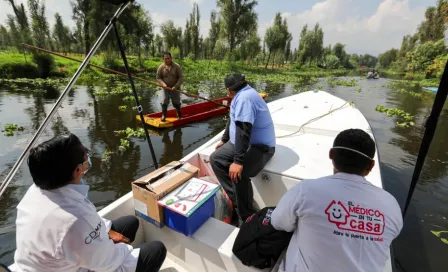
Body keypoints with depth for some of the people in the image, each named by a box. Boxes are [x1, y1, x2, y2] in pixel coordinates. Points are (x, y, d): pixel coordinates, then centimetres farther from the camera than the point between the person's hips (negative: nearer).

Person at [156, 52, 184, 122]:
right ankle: (163, 116, 11)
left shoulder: (177, 66, -10)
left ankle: (179, 115, 32)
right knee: (164, 102, -7)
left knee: (176, 103, 9)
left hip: (175, 88, -1)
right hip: (165, 88, 1)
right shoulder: (161, 67, -6)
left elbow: (181, 77, -11)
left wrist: (176, 86, -21)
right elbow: (158, 77, 1)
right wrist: (163, 84, -18)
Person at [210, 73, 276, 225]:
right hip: (241, 142, 11)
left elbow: (243, 130, -32)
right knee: (215, 159, 3)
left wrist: (238, 161, -34)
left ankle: (246, 217, -11)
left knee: (237, 173, -33)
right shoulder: (241, 95, 10)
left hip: (258, 146, -10)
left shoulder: (244, 98, -23)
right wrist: (224, 140, 26)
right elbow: (232, 119, 21)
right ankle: (235, 197, 4)